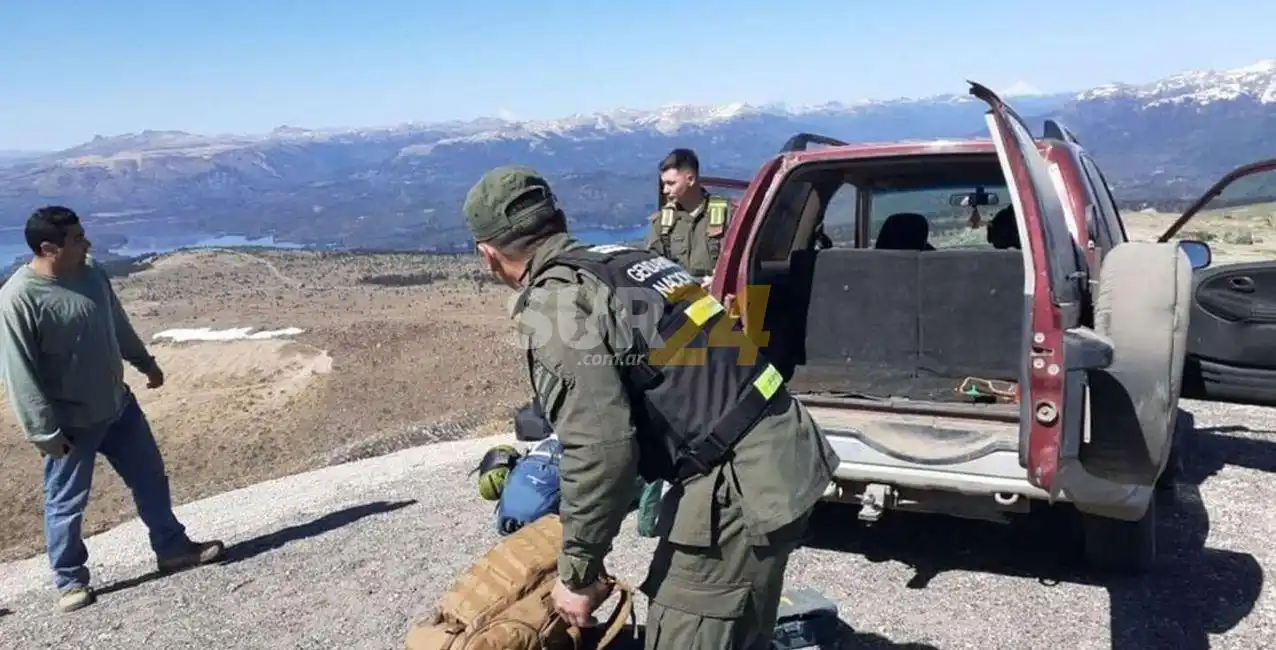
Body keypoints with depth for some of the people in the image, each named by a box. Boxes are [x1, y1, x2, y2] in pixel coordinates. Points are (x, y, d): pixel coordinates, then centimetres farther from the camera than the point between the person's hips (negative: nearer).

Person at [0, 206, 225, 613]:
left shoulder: (92, 275, -1)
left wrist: (145, 363, 27)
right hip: (71, 422, -6)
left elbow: (118, 325, 16)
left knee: (150, 479, 14)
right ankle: (70, 581, 27)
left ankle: (173, 549, 30)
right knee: (67, 503, 9)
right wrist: (44, 431, -19)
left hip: (118, 406, 7)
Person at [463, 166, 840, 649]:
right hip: (783, 452, 10)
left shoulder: (552, 301, -12)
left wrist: (577, 573, -6)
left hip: (737, 482, -9)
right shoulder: (623, 261, 15)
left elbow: (601, 448, -19)